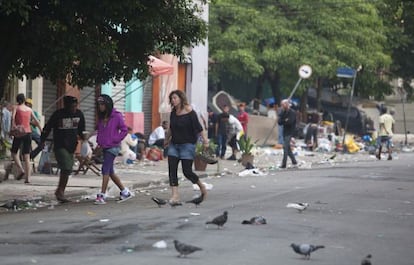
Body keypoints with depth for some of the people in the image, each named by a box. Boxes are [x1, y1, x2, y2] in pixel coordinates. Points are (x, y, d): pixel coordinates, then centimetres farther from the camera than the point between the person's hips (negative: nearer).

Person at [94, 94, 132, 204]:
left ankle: (102, 195, -12)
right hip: (104, 147, 8)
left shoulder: (116, 116, -10)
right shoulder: (101, 117, 11)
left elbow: (124, 130, -8)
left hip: (113, 147, -8)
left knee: (105, 169, -13)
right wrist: (99, 141, 9)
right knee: (110, 171, 11)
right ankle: (124, 191, 22)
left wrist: (115, 140, -12)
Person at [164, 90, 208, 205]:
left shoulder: (189, 112, -11)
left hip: (187, 145, -6)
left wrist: (205, 140, -21)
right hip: (174, 145, 6)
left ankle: (202, 187, 21)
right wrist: (167, 139, 33)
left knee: (187, 171, -7)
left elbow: (198, 128, -13)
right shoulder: (173, 113, 7)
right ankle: (175, 196, -9)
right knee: (172, 170, -6)